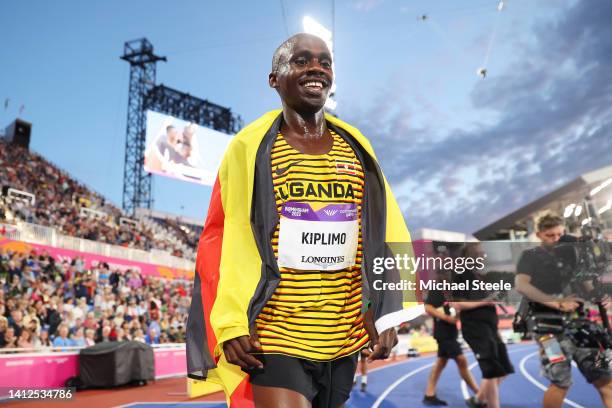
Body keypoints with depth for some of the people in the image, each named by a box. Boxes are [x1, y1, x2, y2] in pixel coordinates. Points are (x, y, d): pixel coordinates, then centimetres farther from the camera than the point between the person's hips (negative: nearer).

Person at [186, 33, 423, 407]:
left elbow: (383, 233, 7)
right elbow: (223, 238, -5)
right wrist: (230, 323, -13)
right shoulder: (250, 148, -5)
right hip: (275, 341, -4)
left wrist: (386, 314, 1)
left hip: (345, 341, 5)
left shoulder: (357, 148, 6)